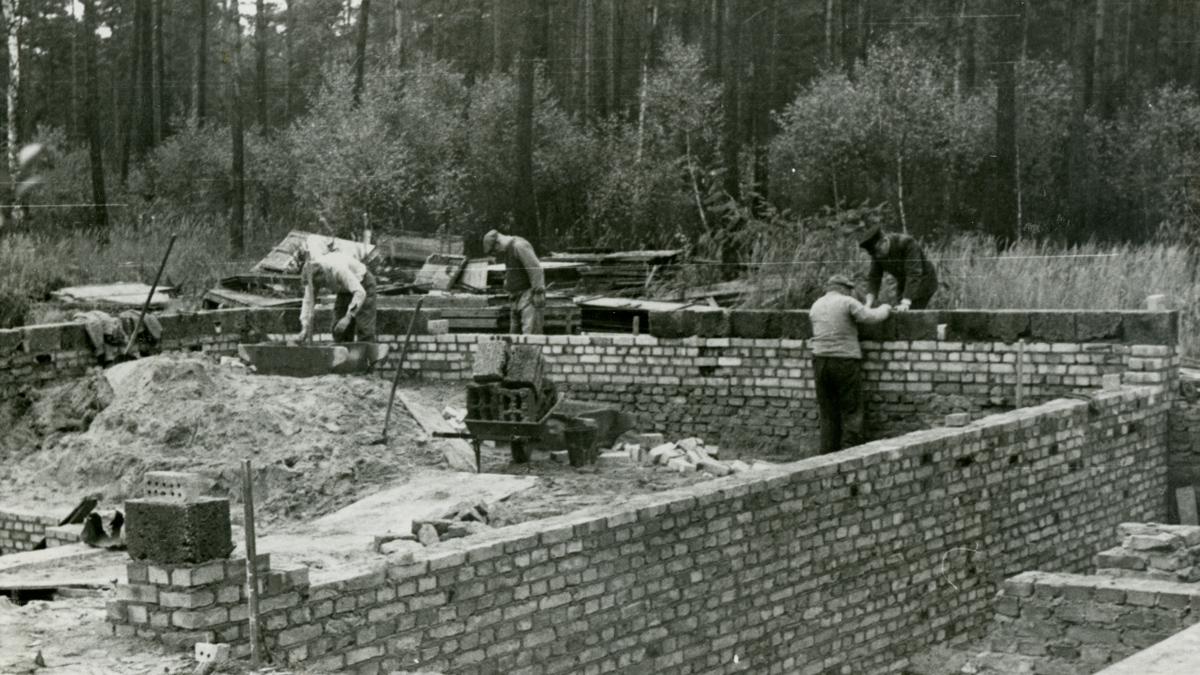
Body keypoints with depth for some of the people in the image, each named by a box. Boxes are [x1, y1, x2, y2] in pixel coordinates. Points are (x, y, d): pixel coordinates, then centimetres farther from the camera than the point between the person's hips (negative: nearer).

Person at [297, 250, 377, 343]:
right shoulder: (312, 274, -19)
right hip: (344, 290, 7)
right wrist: (305, 327, -17)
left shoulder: (339, 269, -39)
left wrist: (348, 317, -45)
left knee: (363, 328, -16)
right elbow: (308, 300, -10)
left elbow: (360, 293, -42)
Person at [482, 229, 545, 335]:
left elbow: (535, 269, -19)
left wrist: (538, 292, -21)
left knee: (530, 332, -16)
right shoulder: (508, 250, 18)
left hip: (528, 294, -10)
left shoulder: (519, 246, -13)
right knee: (514, 333, 5)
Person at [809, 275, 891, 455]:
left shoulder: (816, 306, 15)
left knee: (828, 414, 9)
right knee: (851, 412, 0)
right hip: (845, 361, -5)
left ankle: (827, 456, 8)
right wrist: (885, 309, 9)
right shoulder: (847, 303, -4)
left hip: (820, 361, 5)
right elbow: (871, 317, -9)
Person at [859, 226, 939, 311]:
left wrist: (906, 303, -43)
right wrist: (869, 303, -27)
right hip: (903, 284, 7)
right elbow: (873, 278, -12)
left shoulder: (908, 244, -29)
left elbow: (913, 275, -35)